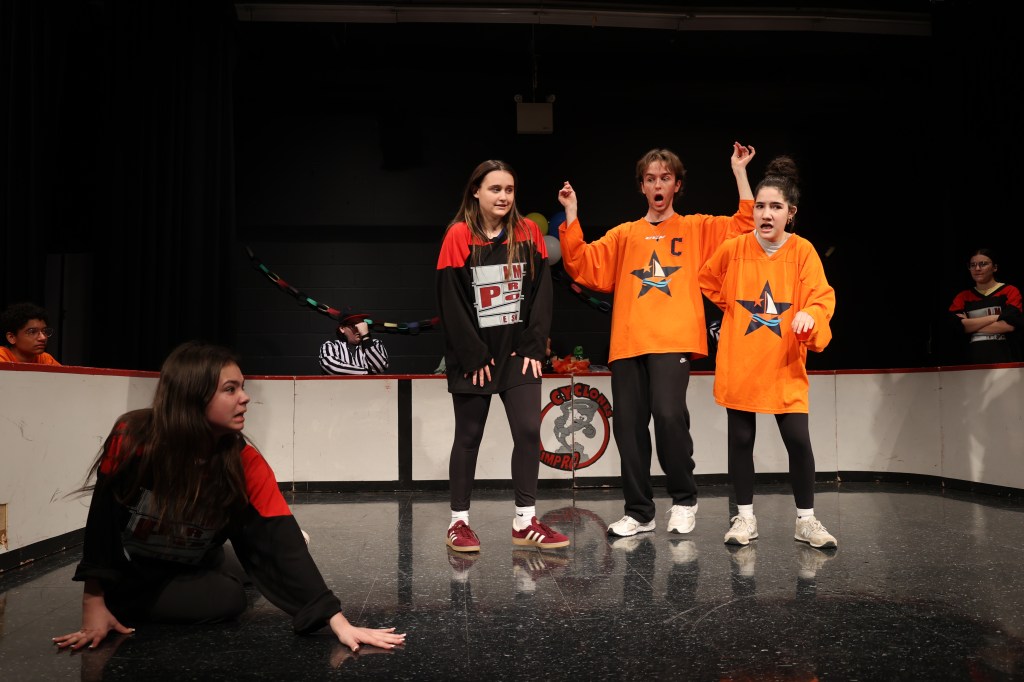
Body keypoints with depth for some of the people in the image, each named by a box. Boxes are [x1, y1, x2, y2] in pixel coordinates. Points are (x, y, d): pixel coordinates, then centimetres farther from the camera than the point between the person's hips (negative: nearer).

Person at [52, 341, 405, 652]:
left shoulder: (246, 463, -23)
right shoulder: (132, 439, -28)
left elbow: (282, 543, -29)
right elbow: (103, 520, -18)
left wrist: (338, 622, -38)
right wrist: (95, 602, -24)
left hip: (196, 569, 4)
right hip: (129, 577, -3)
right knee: (228, 599, -19)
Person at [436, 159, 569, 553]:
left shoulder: (528, 233, 4)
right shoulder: (459, 236, -7)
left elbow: (541, 292, 3)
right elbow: (451, 303, -10)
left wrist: (533, 347, -5)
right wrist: (473, 356, -13)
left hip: (518, 352, 3)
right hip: (472, 357, -3)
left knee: (528, 431, -2)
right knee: (469, 436, 6)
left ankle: (525, 523, 8)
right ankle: (458, 522, 16)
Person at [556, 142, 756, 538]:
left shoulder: (697, 229, 15)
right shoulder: (623, 235, 20)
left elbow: (747, 225, 5)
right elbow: (582, 266, 10)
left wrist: (739, 172, 4)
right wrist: (571, 215, 4)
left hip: (674, 339, -3)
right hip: (628, 342, 3)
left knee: (668, 414, -20)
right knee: (628, 425, 1)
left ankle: (684, 500, 2)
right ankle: (639, 512, 15)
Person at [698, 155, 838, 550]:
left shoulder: (803, 251, -5)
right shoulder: (734, 248, -2)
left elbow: (821, 298, -11)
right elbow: (708, 282, 16)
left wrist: (809, 315, -32)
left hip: (785, 365, -1)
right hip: (739, 363, 1)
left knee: (798, 440, -3)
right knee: (740, 439, 6)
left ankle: (806, 519, 15)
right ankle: (745, 517, 20)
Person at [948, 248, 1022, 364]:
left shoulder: (1010, 291, 7)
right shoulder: (962, 297, 12)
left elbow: (1010, 324, -9)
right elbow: (955, 326, -5)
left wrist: (971, 325, -4)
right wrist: (995, 317, -8)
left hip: (1004, 357, -1)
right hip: (973, 358, 2)